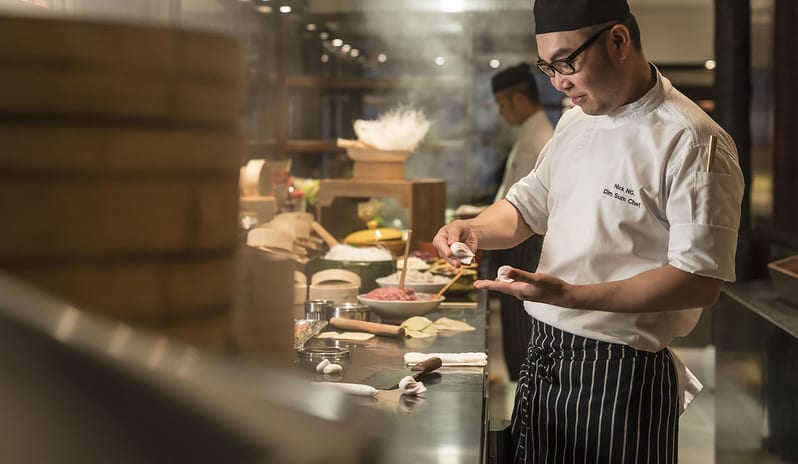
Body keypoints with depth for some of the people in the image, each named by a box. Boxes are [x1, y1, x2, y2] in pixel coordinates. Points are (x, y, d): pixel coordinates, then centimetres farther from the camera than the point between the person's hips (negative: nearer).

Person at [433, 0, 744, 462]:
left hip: (621, 376, -7)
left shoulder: (694, 142, -16)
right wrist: (473, 229, -3)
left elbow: (701, 281, -20)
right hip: (544, 357, 7)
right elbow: (527, 206, 20)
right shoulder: (576, 120, 9)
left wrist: (569, 295, -27)